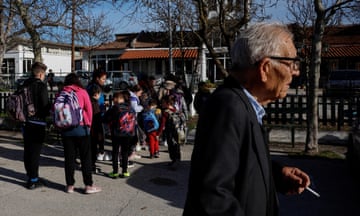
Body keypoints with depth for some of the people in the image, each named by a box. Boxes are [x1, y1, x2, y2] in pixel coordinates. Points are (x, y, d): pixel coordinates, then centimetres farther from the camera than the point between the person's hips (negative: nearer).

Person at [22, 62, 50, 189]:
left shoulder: (25, 84, 6)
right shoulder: (41, 85, -13)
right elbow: (45, 105, -15)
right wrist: (47, 113, 4)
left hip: (26, 121, 7)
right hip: (38, 122, -7)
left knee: (27, 150, 17)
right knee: (35, 151, -1)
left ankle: (30, 174, 32)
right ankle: (33, 180, 3)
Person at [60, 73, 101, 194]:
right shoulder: (82, 92, -2)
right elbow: (89, 110, -1)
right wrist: (88, 124, 14)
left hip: (66, 129, 2)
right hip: (81, 128, -2)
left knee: (69, 157, 9)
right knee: (85, 157, 4)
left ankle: (70, 185, 13)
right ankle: (89, 185, 7)